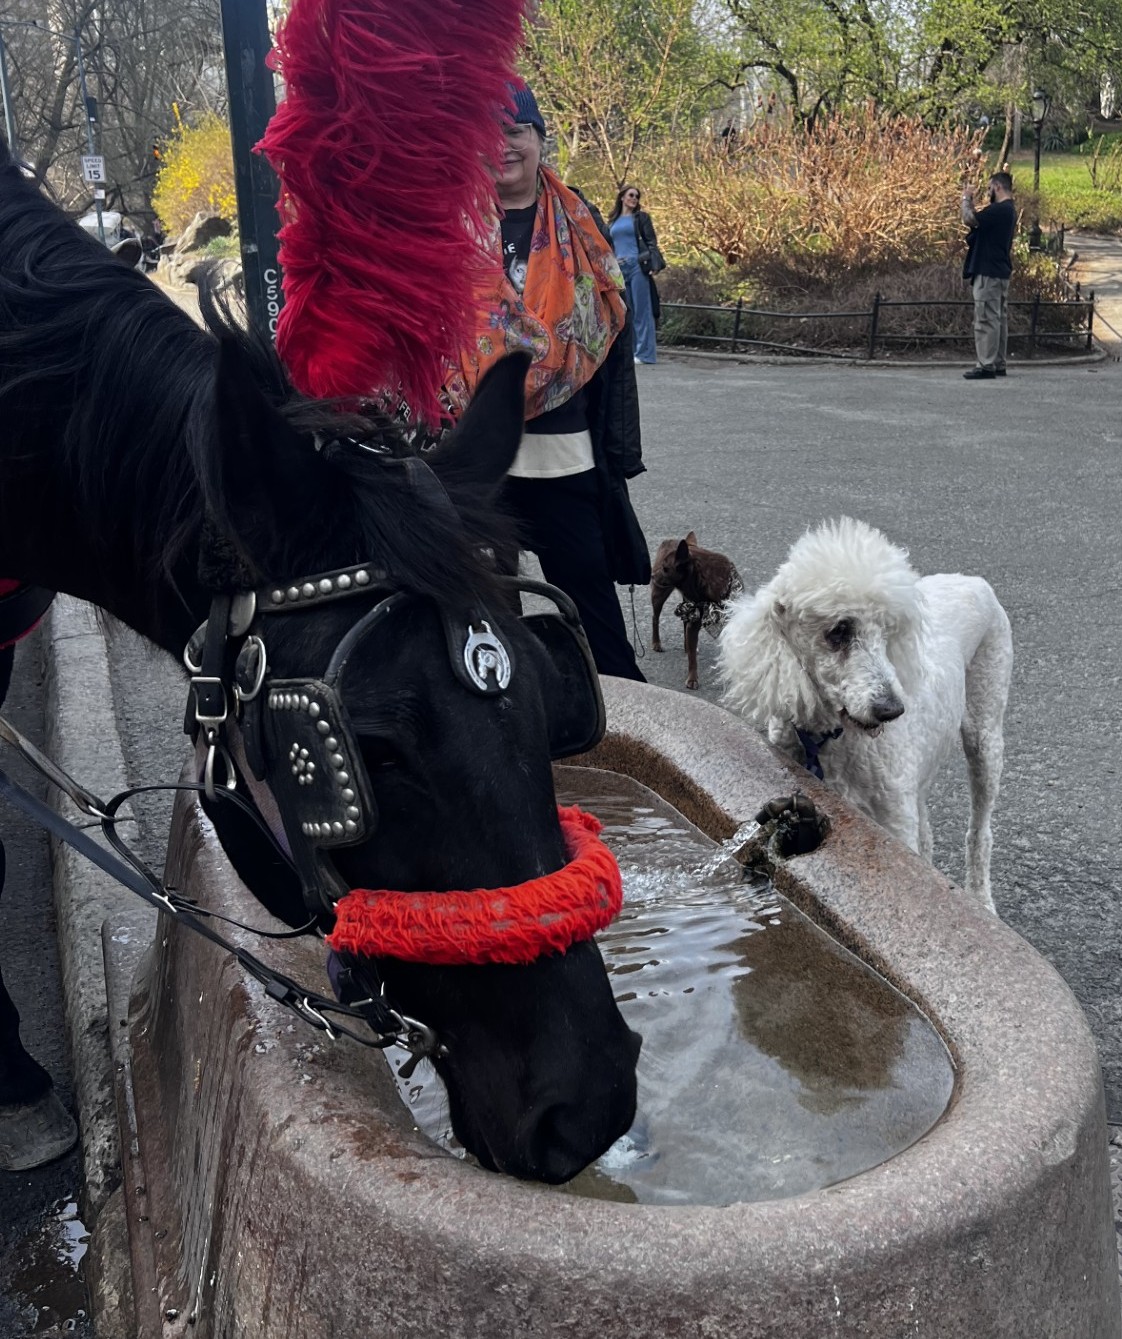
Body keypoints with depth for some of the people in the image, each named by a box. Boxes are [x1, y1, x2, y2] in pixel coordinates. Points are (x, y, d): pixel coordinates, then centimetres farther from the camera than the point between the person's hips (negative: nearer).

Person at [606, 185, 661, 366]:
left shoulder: (641, 217, 8)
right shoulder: (613, 221, 18)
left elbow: (651, 241, 1)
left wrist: (653, 263, -13)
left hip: (637, 266, -4)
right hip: (618, 269, 4)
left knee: (641, 310, -6)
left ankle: (643, 353, -7)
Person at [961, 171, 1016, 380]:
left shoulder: (998, 209, -18)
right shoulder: (1008, 210, 16)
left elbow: (969, 219, -20)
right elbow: (979, 219, 20)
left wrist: (966, 199, -5)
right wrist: (970, 202, 16)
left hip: (989, 273, -11)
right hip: (1000, 271, 11)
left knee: (986, 319, -9)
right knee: (999, 318, 11)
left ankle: (986, 366, -9)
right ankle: (998, 364, 15)